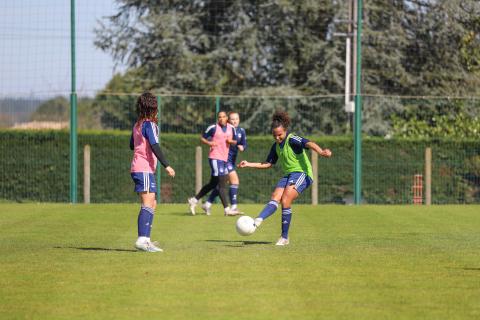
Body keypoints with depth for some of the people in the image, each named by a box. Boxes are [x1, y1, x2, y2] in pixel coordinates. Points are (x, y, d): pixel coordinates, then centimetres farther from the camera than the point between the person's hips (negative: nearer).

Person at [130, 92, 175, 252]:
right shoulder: (150, 125, -10)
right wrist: (166, 165, -22)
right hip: (145, 169, -9)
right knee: (148, 205, -16)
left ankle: (146, 239, 10)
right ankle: (142, 240, -25)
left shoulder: (137, 125, 16)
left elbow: (131, 145, 26)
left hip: (137, 168, 9)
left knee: (152, 204, 13)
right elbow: (155, 146, -20)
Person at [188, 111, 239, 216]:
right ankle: (226, 209, -12)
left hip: (224, 158, 7)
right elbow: (202, 137, 2)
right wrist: (209, 142, -17)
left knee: (213, 184, 14)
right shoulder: (213, 128, -6)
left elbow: (235, 141, 18)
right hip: (215, 157, -7)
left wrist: (231, 141, -4)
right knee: (222, 183, -12)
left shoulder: (231, 128, 10)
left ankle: (194, 200, 27)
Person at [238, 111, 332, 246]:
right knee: (275, 199, -14)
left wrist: (321, 152, -49)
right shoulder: (276, 146, 13)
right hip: (289, 175, 8)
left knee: (285, 201, -20)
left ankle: (285, 238, -15)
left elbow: (308, 143, -30)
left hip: (302, 173, -8)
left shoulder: (292, 139, -12)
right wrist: (249, 164, 16)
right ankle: (258, 221, -33)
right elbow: (268, 164, 24)